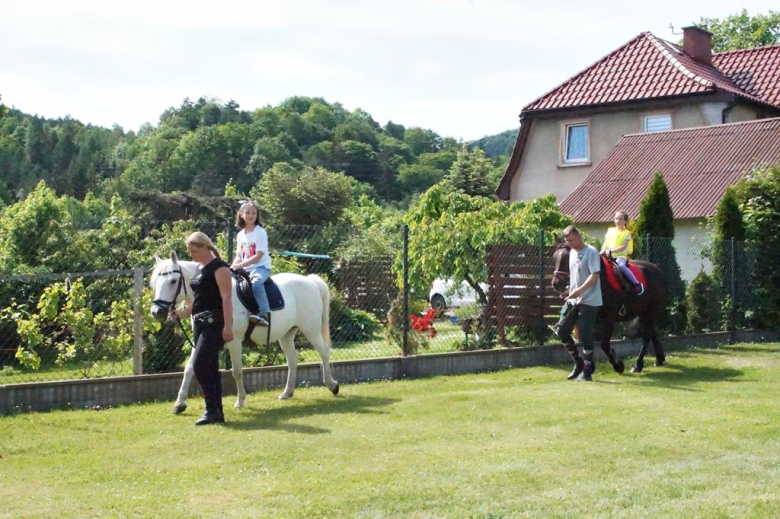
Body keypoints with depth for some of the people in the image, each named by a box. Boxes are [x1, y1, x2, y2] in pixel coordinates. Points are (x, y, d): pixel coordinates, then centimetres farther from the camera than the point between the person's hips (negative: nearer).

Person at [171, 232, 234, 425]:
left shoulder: (218, 267, -11)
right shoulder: (199, 269, 17)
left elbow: (226, 297, -19)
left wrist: (227, 326, -26)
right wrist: (180, 314, 11)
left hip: (215, 323, -9)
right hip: (200, 323, 9)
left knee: (200, 365, -15)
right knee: (210, 367, 9)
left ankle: (212, 411, -10)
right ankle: (218, 413, 13)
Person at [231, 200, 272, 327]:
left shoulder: (260, 232, -6)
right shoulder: (241, 235, 13)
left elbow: (258, 256, -14)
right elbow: (239, 256, 14)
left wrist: (241, 265, -21)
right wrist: (233, 267, -7)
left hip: (261, 266, -8)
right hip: (245, 269, 8)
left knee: (256, 282, -37)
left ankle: (264, 314, -48)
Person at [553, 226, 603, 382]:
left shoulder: (591, 252, -11)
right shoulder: (572, 253, 13)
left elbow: (595, 275, -19)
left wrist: (580, 290, -30)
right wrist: (570, 291, 15)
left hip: (588, 301, -8)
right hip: (572, 300, 8)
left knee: (585, 335, -6)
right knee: (561, 330, 4)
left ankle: (587, 371, 5)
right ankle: (578, 362, 19)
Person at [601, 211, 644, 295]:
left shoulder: (626, 233, 1)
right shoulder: (610, 230, 14)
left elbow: (623, 247, -9)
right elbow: (605, 243, 13)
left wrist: (611, 250, -20)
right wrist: (603, 250, -8)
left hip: (621, 256, -5)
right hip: (609, 256, 5)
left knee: (621, 265, -36)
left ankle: (637, 284, -29)